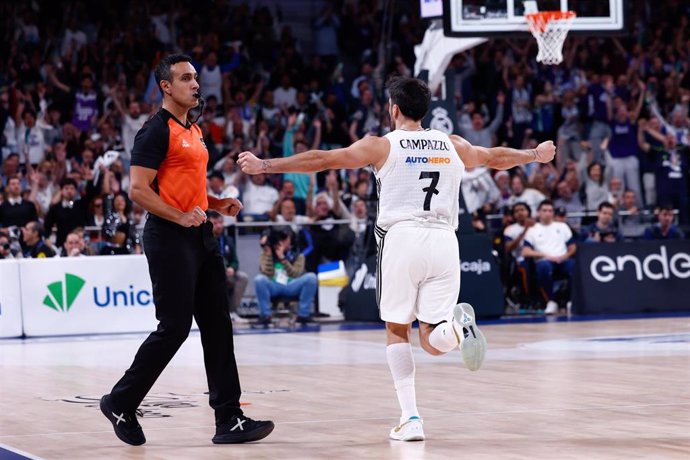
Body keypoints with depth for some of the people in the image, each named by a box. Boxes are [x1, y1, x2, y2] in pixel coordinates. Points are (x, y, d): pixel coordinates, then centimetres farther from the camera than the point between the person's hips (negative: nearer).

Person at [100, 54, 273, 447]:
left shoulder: (194, 131, 17)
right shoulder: (157, 131, -10)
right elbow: (138, 190, -16)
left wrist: (218, 204, 12)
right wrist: (180, 217, -23)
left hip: (201, 237, 9)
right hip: (170, 238, -9)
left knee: (218, 326, 4)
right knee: (174, 327, -7)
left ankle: (229, 419, 5)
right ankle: (121, 403, 9)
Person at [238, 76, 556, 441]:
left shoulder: (382, 145, 6)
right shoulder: (453, 146, 17)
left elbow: (321, 160, 5)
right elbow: (495, 157, 34)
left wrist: (264, 165, 12)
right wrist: (537, 154, 54)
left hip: (402, 237, -2)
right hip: (443, 240, 2)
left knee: (397, 330, 13)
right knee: (433, 341, 8)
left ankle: (410, 418, 3)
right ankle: (457, 325, -28)